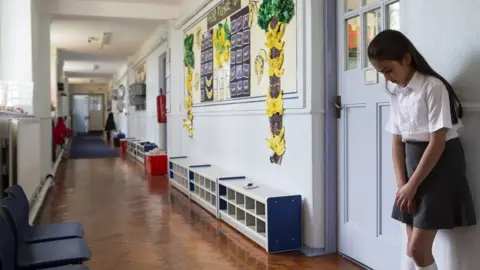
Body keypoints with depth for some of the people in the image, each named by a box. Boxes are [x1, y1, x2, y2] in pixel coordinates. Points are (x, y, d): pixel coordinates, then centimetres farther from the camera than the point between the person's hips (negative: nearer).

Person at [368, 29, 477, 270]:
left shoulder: (433, 87, -16)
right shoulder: (396, 94, 7)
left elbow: (437, 143, -18)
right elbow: (397, 142, 7)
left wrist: (412, 185, -14)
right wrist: (401, 185, -2)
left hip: (439, 167, -7)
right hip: (413, 163, 7)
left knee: (418, 248, -6)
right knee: (412, 246, 12)